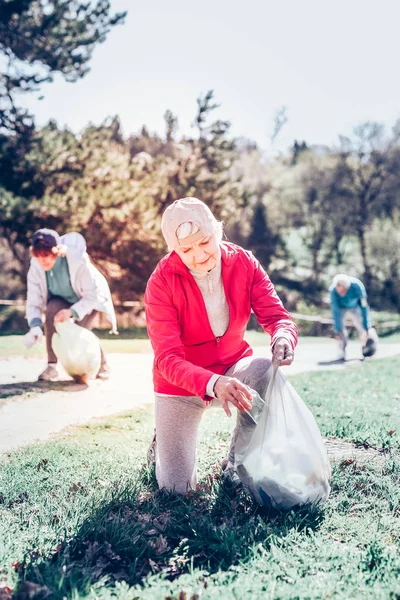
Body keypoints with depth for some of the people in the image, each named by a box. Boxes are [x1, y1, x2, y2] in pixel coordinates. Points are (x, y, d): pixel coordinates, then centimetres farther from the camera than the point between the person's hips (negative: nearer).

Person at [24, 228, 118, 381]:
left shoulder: (78, 261, -37)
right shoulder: (36, 267, -25)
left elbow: (92, 296, -30)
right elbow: (33, 301, -24)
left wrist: (72, 312, -45)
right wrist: (35, 326, -43)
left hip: (90, 299, -3)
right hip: (62, 300, 3)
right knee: (52, 310, -30)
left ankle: (102, 364, 11)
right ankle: (52, 365, -22)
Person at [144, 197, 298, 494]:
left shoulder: (244, 264, -13)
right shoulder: (162, 282, -22)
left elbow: (277, 316, -15)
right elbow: (168, 359, -27)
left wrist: (284, 337, -42)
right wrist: (213, 384, -47)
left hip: (232, 368, 2)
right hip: (181, 382, -2)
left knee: (264, 371, -34)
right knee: (177, 488, -8)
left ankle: (237, 464, -11)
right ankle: (164, 440, 29)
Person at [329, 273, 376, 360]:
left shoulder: (357, 286, -38)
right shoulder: (333, 290, -37)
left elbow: (364, 307, -31)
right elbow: (335, 312, -34)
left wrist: (366, 327, -31)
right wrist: (337, 330, -36)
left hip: (355, 307, 0)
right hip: (341, 308, 0)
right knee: (340, 325, -20)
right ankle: (342, 352, -11)